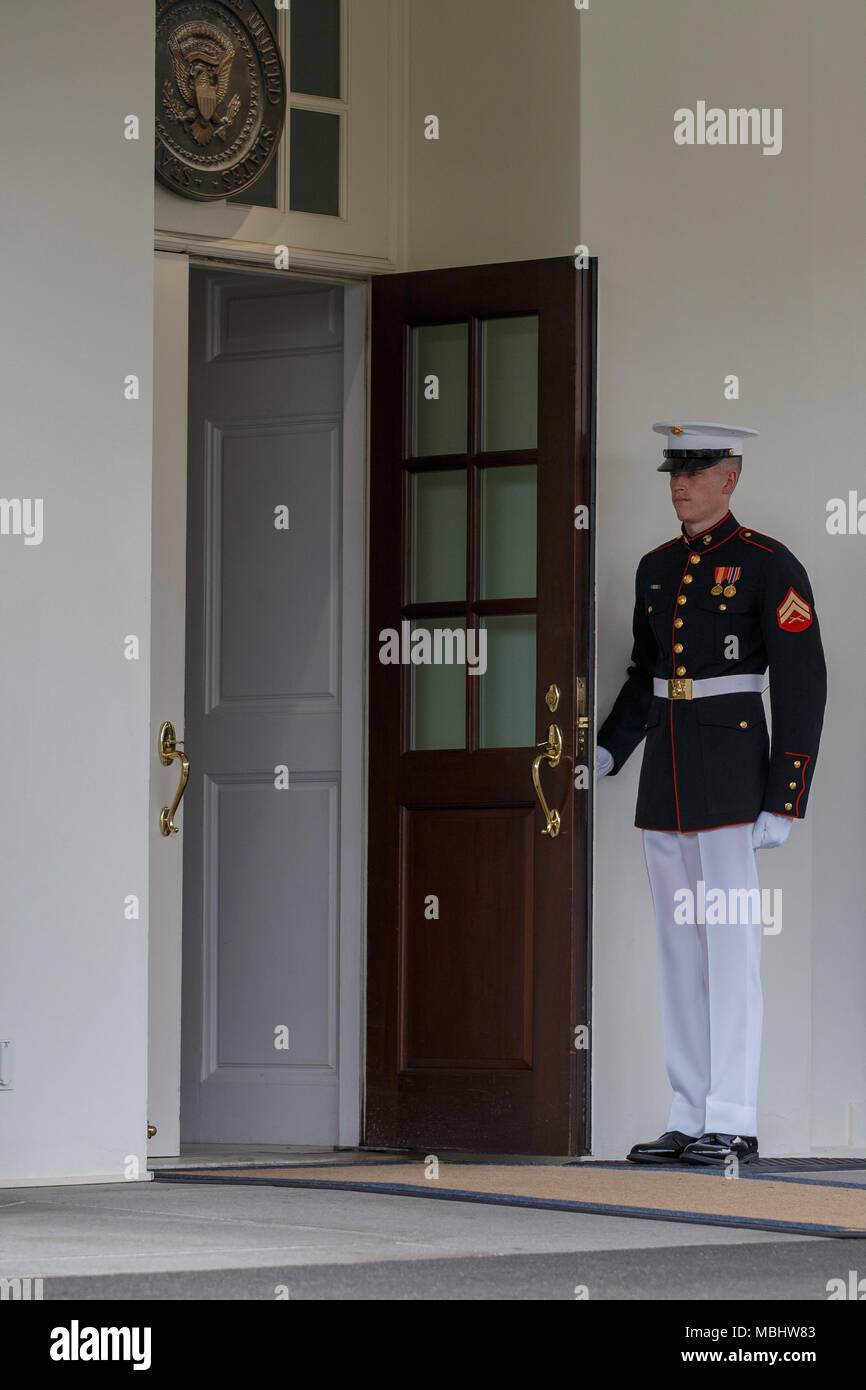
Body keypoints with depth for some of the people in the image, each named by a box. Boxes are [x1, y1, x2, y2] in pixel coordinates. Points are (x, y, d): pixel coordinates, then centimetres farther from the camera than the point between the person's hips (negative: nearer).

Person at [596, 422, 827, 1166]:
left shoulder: (770, 566, -7)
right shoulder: (658, 568, 13)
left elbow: (803, 687, -9)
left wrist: (784, 801, -14)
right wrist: (604, 754, 7)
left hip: (731, 773, -7)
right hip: (664, 775, 7)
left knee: (731, 944, -7)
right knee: (679, 947, 7)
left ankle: (733, 1125, -5)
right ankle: (690, 1120, 11)